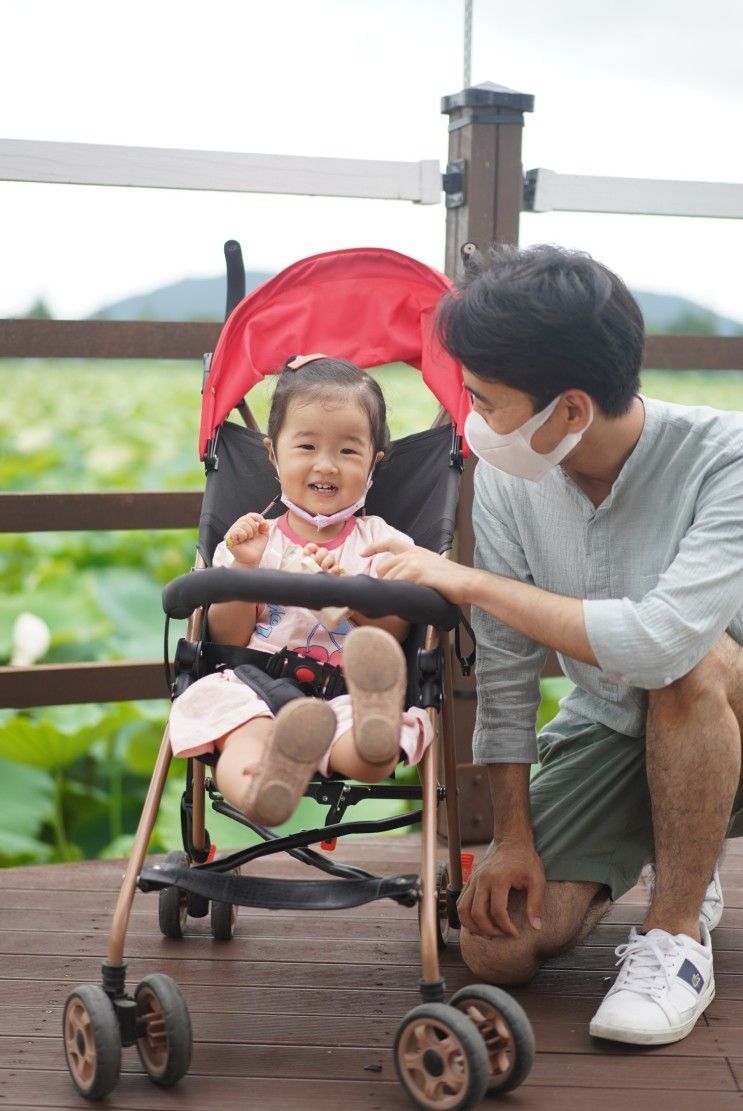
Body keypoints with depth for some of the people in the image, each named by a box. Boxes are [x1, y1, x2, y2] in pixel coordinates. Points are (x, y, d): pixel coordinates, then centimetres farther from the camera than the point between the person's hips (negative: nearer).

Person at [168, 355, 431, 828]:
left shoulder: (382, 544, 16)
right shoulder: (255, 540, 17)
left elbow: (394, 638, 6)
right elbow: (228, 637, 10)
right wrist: (245, 570, -4)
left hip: (346, 698, 0)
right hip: (256, 690, 1)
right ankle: (257, 788, -68)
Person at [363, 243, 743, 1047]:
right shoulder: (508, 475, -13)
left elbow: (662, 638, -42)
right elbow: (504, 667, -7)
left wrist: (473, 581, -34)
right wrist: (513, 836, -8)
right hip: (604, 730, 4)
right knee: (495, 945, -12)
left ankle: (676, 936, -18)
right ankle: (675, 868, 18)